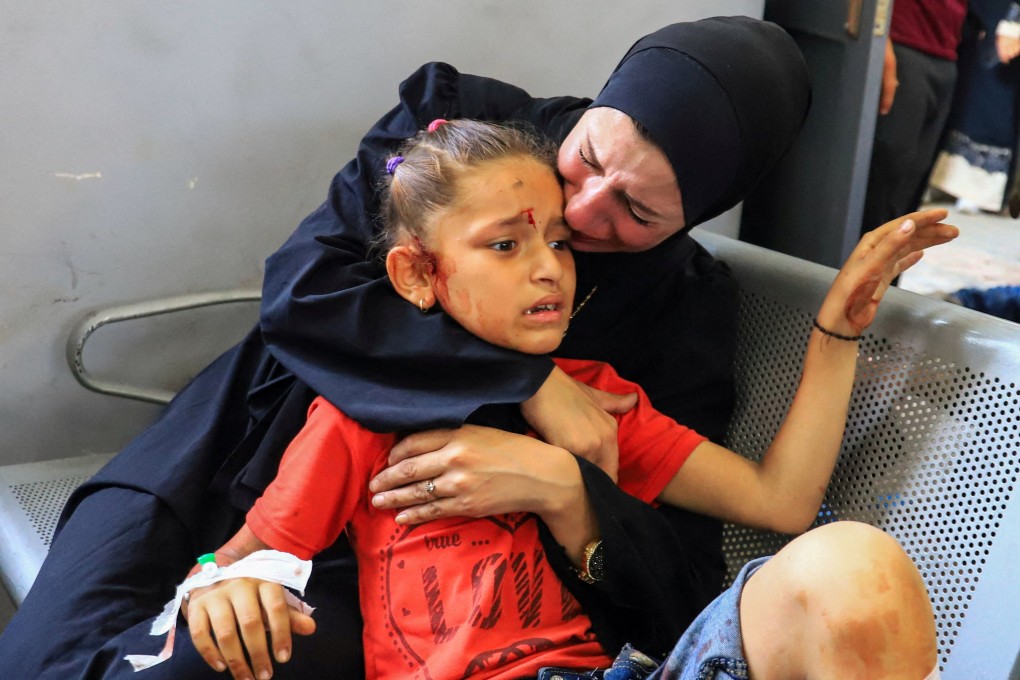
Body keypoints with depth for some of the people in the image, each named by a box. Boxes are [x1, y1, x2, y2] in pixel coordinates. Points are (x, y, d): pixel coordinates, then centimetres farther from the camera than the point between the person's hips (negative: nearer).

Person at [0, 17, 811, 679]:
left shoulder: (685, 307, -9)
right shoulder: (455, 116, -8)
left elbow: (680, 597, -12)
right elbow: (299, 289, -21)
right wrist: (529, 386, -25)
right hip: (240, 448, 1)